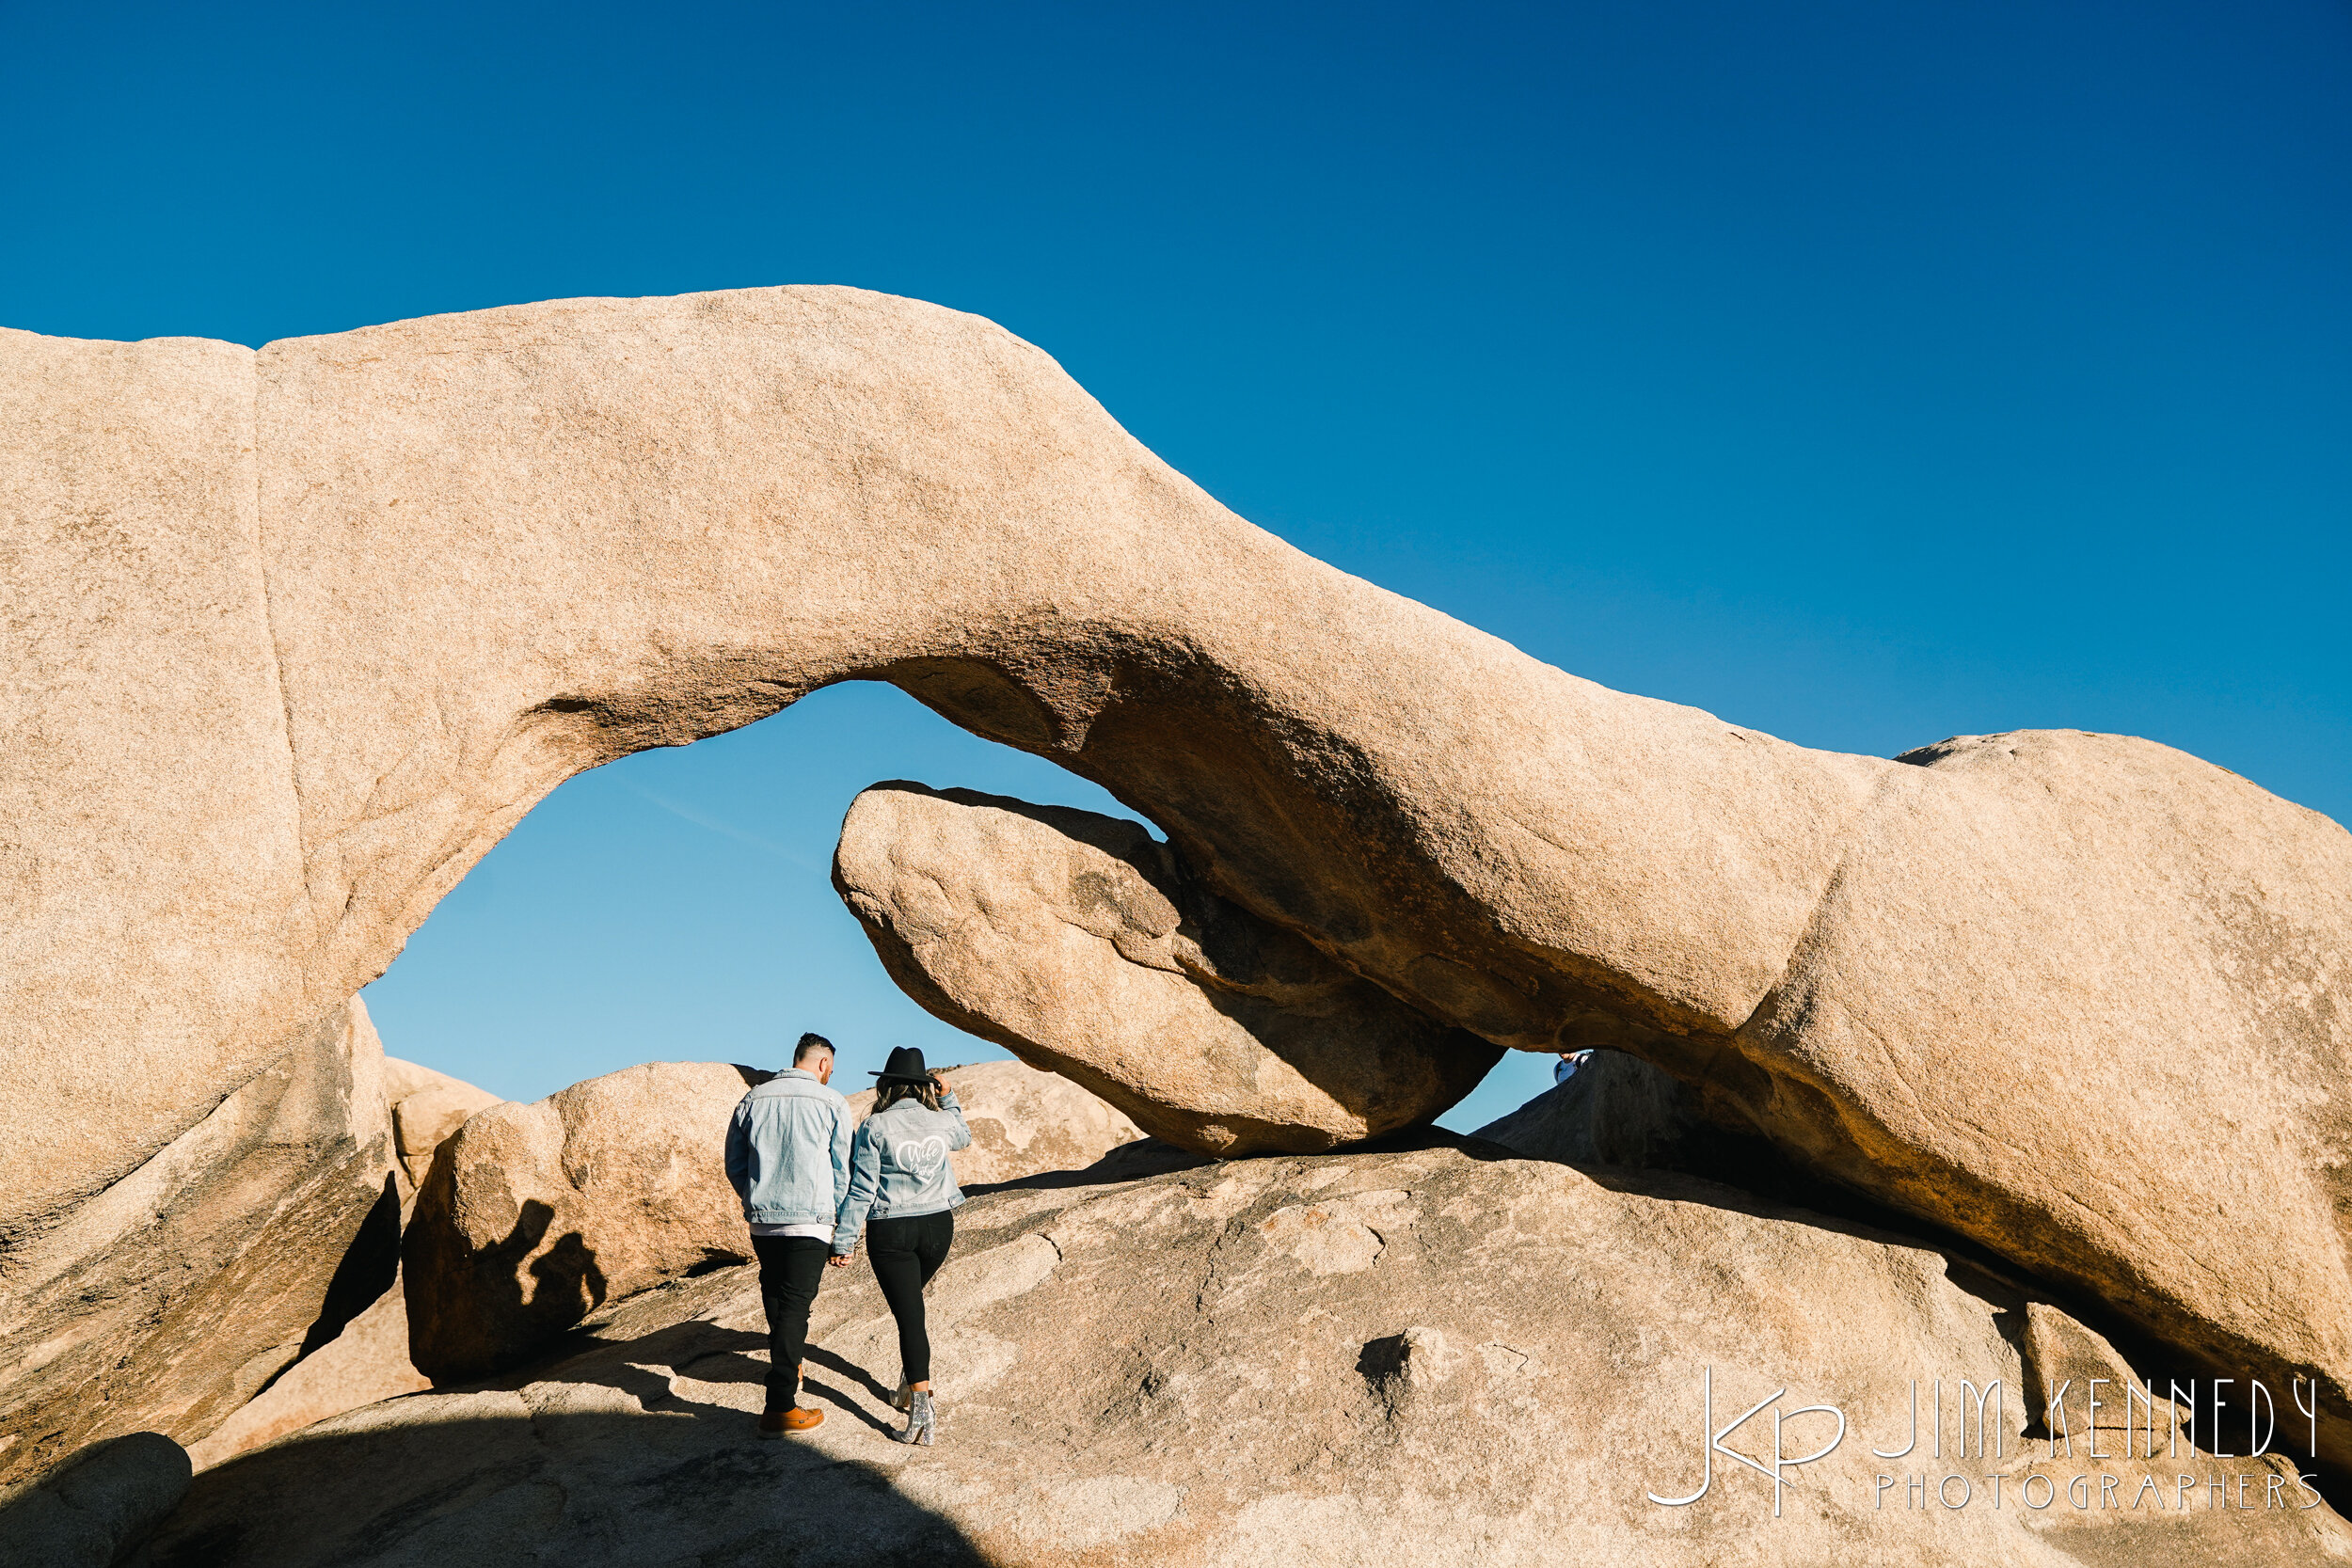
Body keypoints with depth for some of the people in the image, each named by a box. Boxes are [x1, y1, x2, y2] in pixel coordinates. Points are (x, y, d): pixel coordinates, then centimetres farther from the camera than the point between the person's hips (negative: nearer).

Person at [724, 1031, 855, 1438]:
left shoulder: (753, 1100, 7)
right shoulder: (832, 1103, -3)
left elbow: (735, 1166, 13)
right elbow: (844, 1172, -1)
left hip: (761, 1220, 4)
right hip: (810, 1221, -4)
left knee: (776, 1299, 20)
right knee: (795, 1307, -3)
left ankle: (788, 1365, 39)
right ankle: (779, 1407, -7)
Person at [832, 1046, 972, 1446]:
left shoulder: (875, 1127, -10)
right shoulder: (941, 1121, 1)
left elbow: (862, 1189, -10)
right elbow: (964, 1138, 27)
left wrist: (844, 1240, -4)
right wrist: (948, 1098, 23)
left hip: (890, 1232, -4)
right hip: (938, 1226, 4)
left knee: (908, 1314, -3)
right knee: (910, 1300, 25)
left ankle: (922, 1402, -14)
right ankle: (908, 1386, 31)